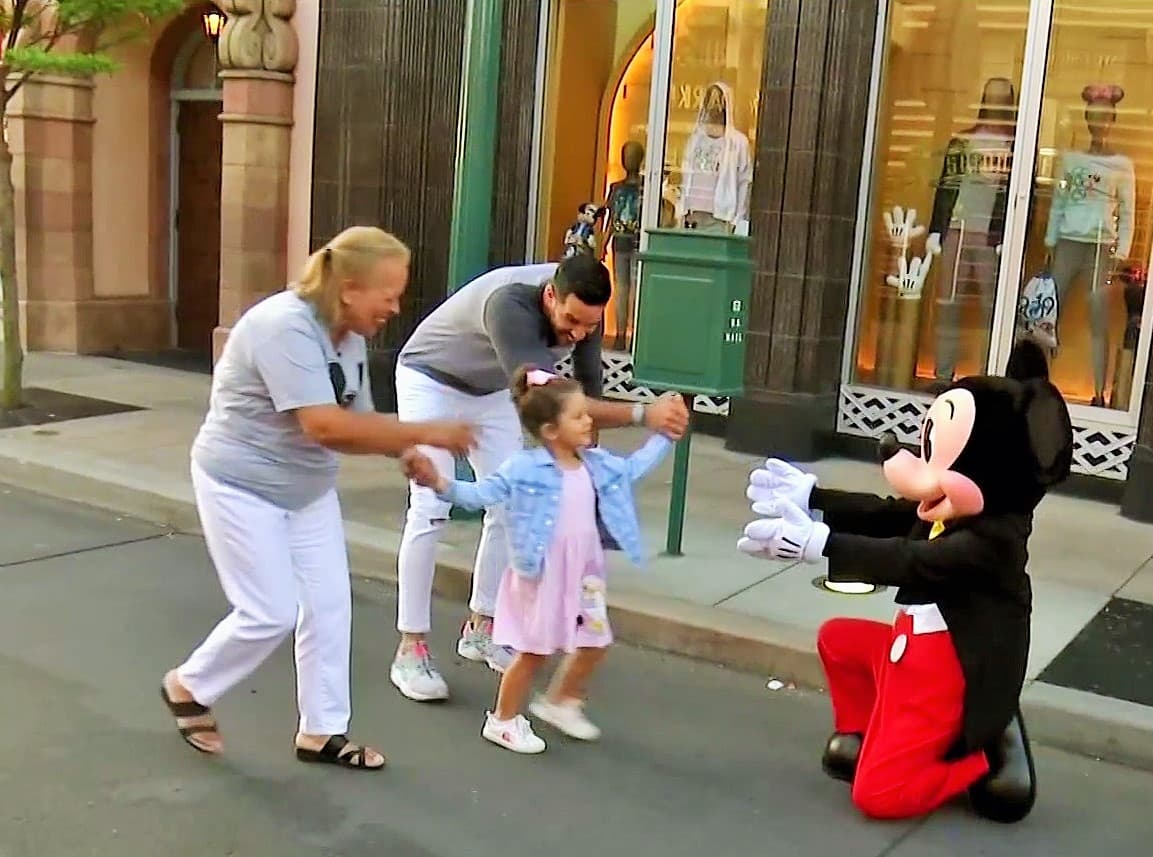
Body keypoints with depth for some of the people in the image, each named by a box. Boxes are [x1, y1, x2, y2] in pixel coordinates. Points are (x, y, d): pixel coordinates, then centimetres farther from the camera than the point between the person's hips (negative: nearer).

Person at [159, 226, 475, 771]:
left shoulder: (349, 337, -1)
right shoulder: (286, 327, -28)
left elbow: (355, 424, 0)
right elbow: (324, 425, -36)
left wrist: (403, 453, -21)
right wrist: (423, 432, -33)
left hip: (308, 489, 8)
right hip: (242, 485, -8)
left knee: (329, 604, 6)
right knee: (272, 613, -5)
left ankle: (321, 732, 19)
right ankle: (187, 686, 22)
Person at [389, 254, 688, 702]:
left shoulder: (582, 309, -21)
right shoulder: (510, 304, -42)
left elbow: (587, 387, -7)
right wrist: (643, 414, -52)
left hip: (492, 391, 7)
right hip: (431, 381, -6)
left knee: (508, 507, 3)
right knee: (430, 510, -13)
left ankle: (481, 628, 19)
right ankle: (411, 650, -6)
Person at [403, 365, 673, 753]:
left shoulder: (598, 464, 3)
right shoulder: (525, 469, -16)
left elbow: (633, 468, 22)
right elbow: (481, 493, -18)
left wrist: (663, 437, 20)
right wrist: (442, 484, -33)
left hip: (583, 575, 7)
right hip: (541, 576, -7)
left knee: (595, 643, 16)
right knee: (533, 651, 3)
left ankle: (560, 702, 39)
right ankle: (503, 720, 23)